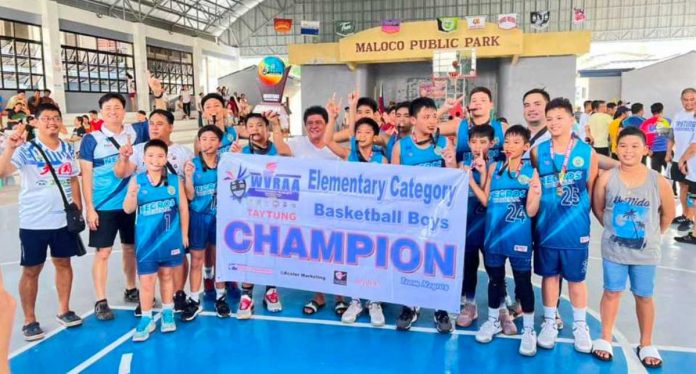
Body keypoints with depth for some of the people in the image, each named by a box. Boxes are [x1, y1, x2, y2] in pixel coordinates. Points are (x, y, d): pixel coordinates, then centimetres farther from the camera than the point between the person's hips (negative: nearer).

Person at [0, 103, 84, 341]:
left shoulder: (68, 149, 5)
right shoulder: (26, 150, -10)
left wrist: (77, 207, 5)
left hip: (64, 219, 4)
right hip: (33, 222, -4)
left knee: (63, 263, 12)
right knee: (31, 270, 5)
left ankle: (63, 311, 27)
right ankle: (29, 321, 17)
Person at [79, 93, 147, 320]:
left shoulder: (134, 134, 2)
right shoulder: (91, 139, -4)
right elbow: (86, 175, -4)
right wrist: (89, 208, -9)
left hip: (131, 203, 3)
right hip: (104, 206, -3)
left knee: (131, 248, 14)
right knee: (103, 252, 1)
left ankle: (131, 290, 30)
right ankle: (101, 301, 9)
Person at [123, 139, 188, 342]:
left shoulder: (175, 180, -4)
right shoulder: (137, 180, -5)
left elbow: (183, 208, 2)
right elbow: (128, 210, -7)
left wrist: (184, 233, 3)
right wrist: (132, 194, -27)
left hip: (170, 238, 1)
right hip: (146, 240, 0)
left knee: (166, 275, 14)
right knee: (146, 279, 3)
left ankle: (168, 313, 29)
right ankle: (146, 319, 17)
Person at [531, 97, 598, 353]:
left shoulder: (587, 152, -4)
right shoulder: (538, 152, 0)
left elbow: (592, 189, 3)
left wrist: (578, 211, 4)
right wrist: (539, 211, 1)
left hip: (576, 227, -1)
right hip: (546, 226, 1)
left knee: (576, 278, 11)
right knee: (550, 275, 13)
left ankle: (580, 325, 28)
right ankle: (550, 322, 28)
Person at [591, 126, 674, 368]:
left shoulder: (659, 182, -12)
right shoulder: (606, 179, -11)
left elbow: (668, 214, 4)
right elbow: (598, 209, 3)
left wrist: (652, 235, 10)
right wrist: (613, 228, 6)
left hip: (646, 251, 0)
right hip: (614, 249, 0)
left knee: (644, 296, 13)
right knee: (612, 292, 12)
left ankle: (646, 345, 29)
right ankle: (605, 339, 27)